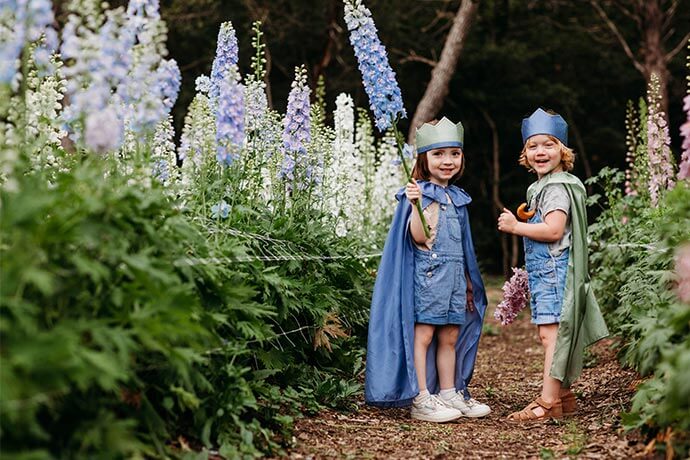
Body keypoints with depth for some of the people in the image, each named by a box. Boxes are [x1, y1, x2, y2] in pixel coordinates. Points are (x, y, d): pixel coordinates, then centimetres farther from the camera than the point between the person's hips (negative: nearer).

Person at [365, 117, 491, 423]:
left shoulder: (458, 198, 16)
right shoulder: (419, 194, -7)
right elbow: (420, 238, -19)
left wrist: (468, 282, 21)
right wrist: (416, 206, -34)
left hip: (454, 278, 7)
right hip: (427, 275, -7)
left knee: (449, 338, 11)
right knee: (422, 335, -5)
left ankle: (450, 394, 18)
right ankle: (420, 400, -3)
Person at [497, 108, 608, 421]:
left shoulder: (556, 187, -14)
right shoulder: (542, 186, 19)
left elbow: (553, 230, -24)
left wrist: (516, 226, -17)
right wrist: (522, 221, 13)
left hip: (554, 269, -11)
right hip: (544, 271, 11)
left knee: (551, 331, -12)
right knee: (550, 333, 13)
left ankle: (549, 401, -12)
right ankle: (563, 395, 21)